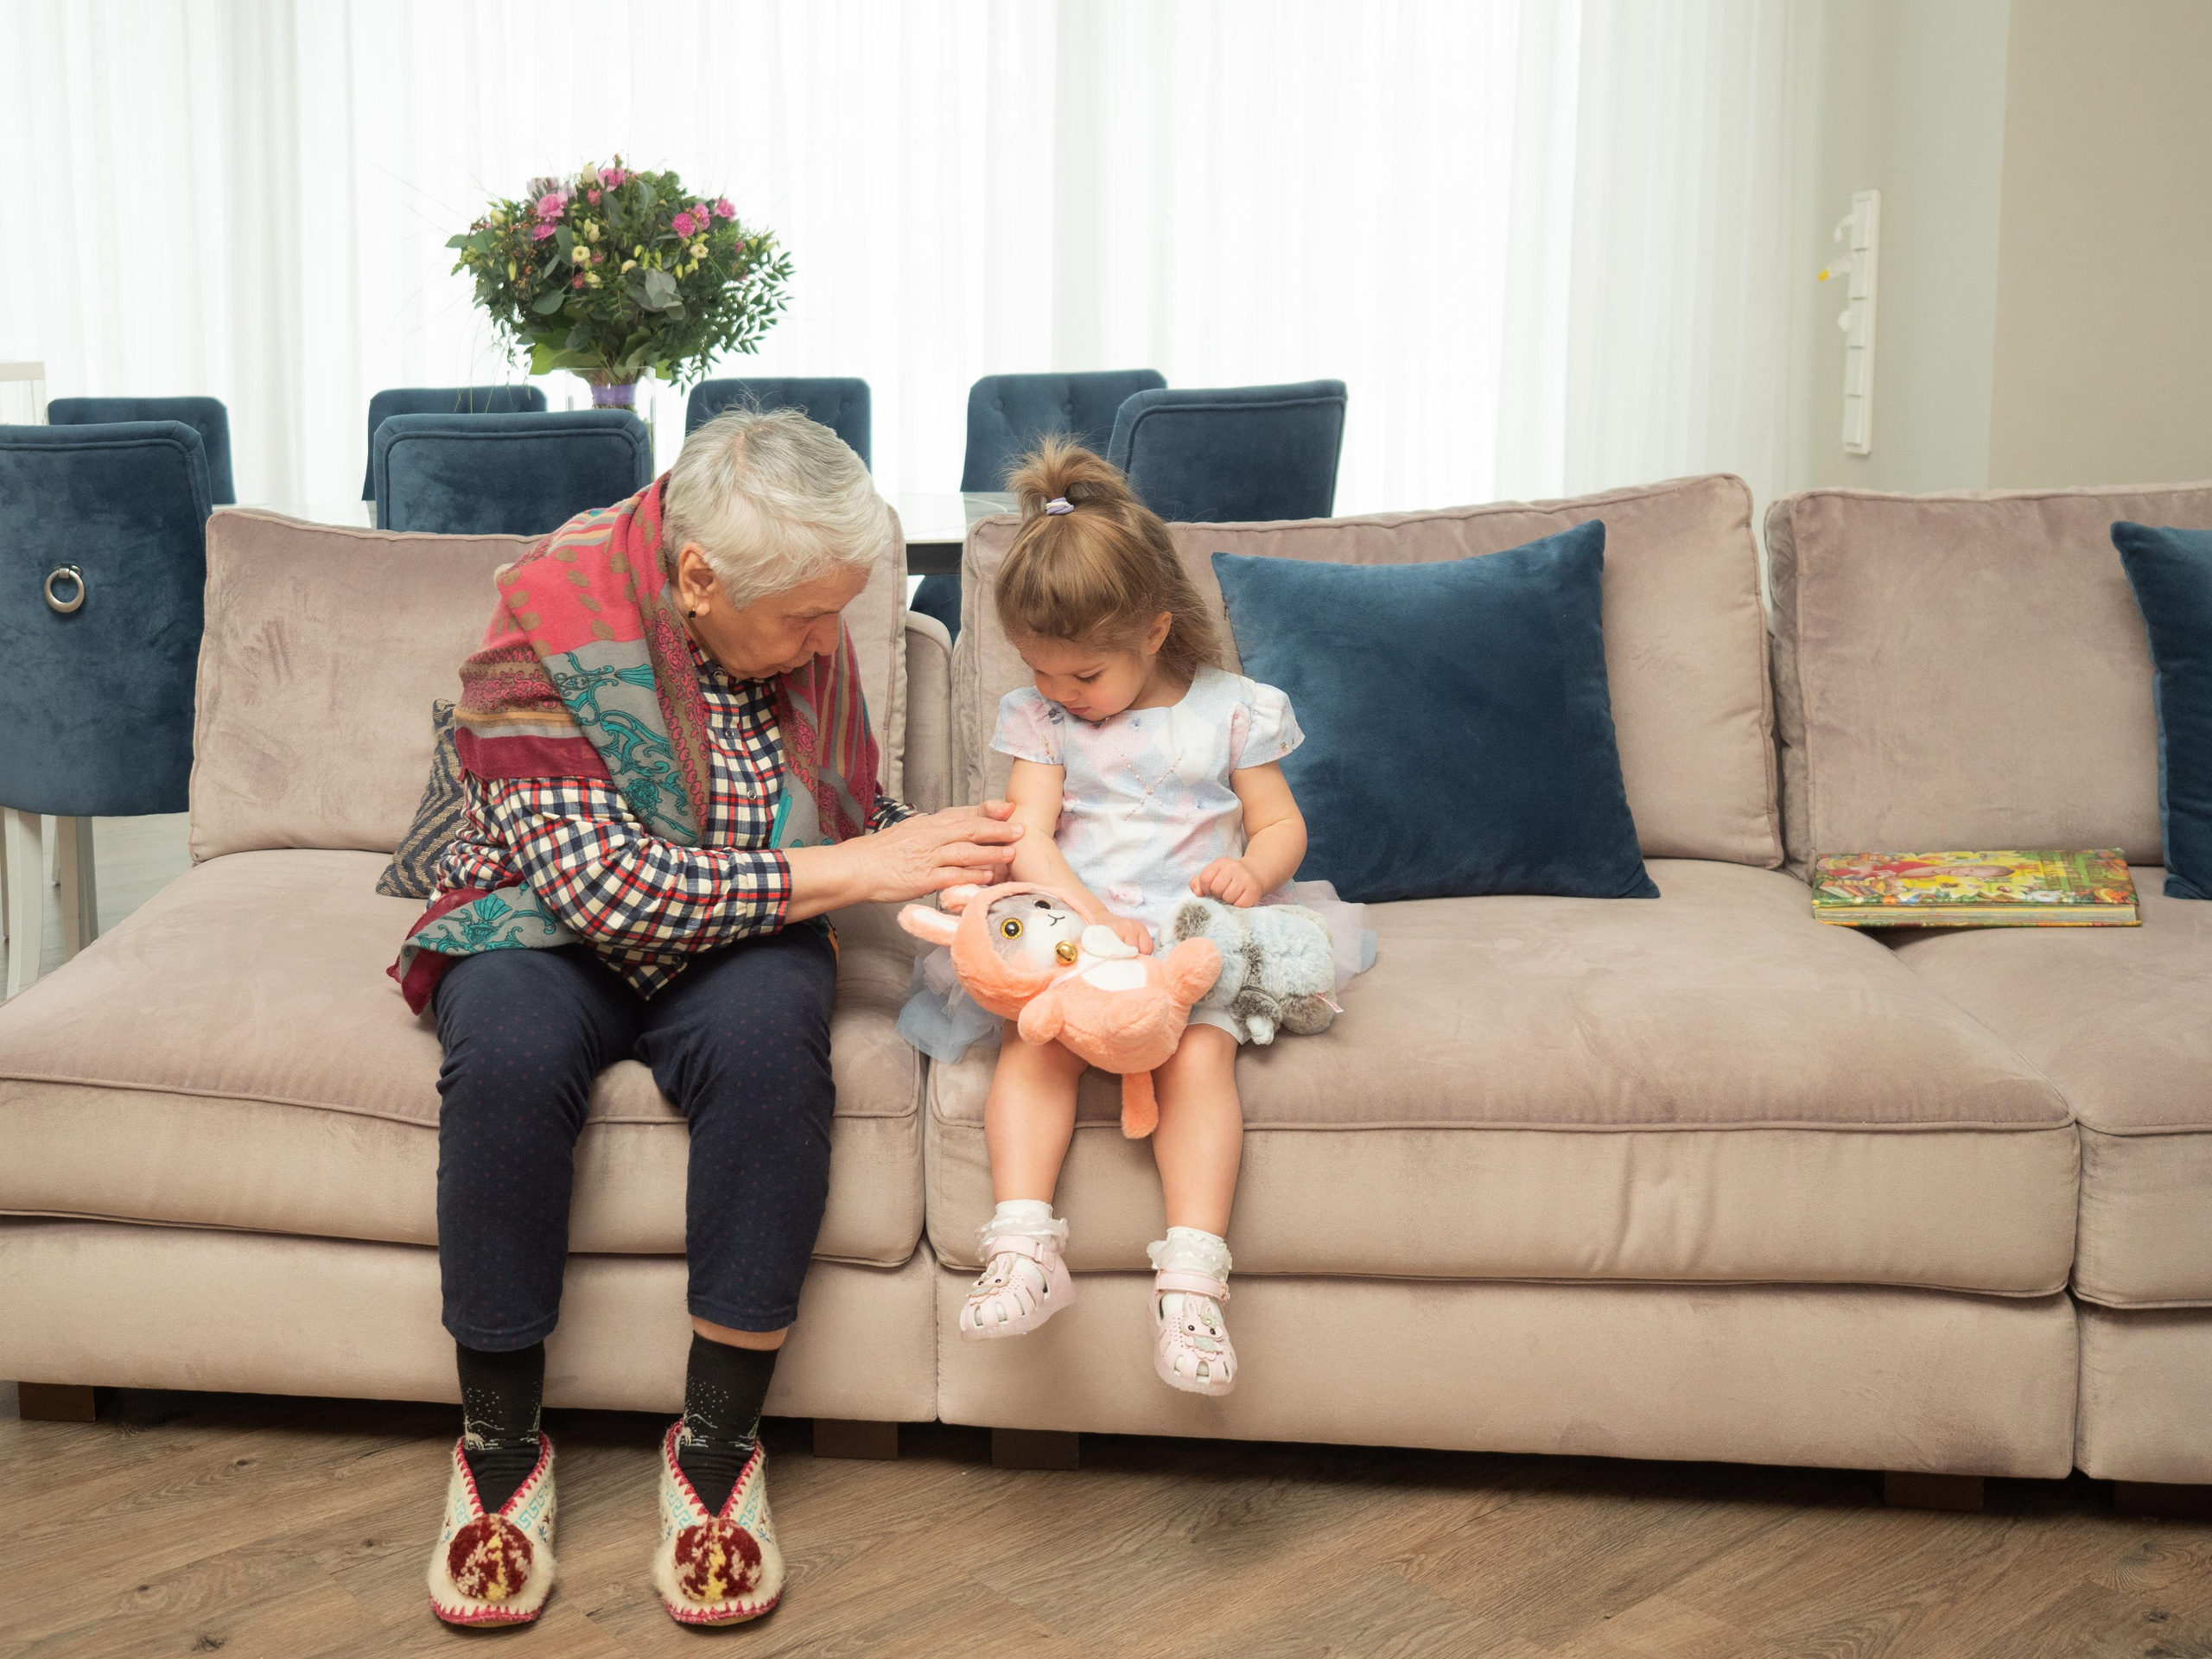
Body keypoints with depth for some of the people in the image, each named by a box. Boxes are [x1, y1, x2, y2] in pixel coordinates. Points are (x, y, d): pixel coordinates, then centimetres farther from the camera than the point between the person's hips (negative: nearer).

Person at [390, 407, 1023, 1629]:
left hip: (735, 943, 3)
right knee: (512, 1042, -37)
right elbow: (599, 884, -28)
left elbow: (854, 811, 11)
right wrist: (845, 872, -28)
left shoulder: (805, 628, -5)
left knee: (770, 1023, -33)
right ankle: (499, 1450, -18)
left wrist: (943, 860, -12)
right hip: (549, 931, -2)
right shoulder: (550, 618, -21)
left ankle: (716, 1450, -22)